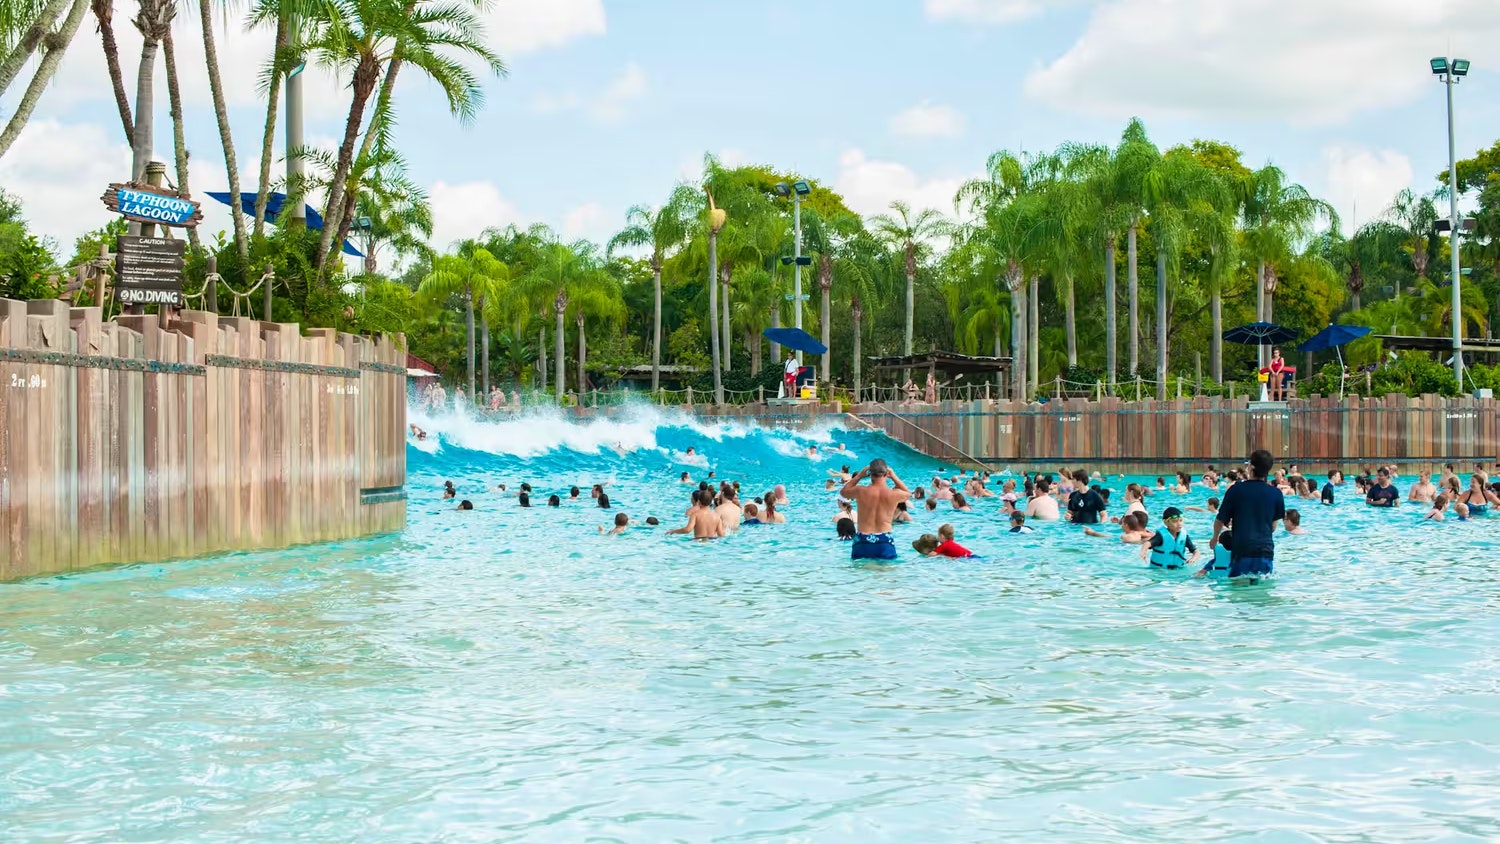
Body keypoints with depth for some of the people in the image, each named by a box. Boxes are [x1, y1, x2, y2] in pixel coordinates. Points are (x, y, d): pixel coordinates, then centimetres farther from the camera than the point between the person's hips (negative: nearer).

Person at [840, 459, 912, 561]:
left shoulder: (860, 491, -7)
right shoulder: (894, 494, -6)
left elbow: (843, 492, 16)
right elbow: (908, 494, 21)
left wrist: (859, 476, 16)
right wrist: (894, 477, 20)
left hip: (863, 542, 0)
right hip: (885, 542, 0)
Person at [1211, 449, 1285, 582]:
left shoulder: (1236, 490, -5)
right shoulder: (1276, 494, 2)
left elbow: (1220, 520, 4)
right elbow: (1273, 527, 12)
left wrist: (1215, 538, 23)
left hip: (1242, 550, -2)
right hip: (1266, 550, 2)